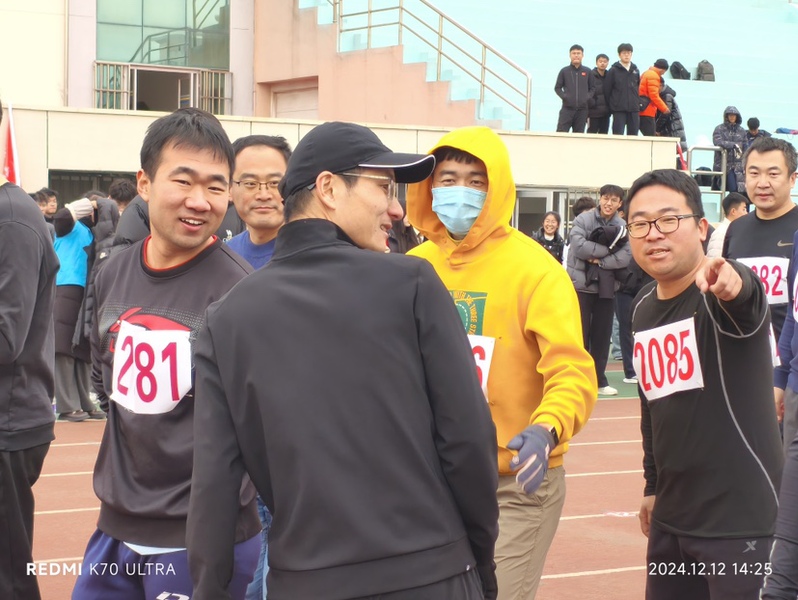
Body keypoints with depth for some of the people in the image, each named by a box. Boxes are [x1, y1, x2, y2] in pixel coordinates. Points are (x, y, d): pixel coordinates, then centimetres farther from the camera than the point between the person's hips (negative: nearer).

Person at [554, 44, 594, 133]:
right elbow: (557, 87, 8)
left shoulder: (587, 72, 7)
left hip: (582, 109, 2)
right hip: (567, 108, -1)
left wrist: (588, 97, -3)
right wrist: (564, 96, -8)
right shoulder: (564, 71, 4)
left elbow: (592, 88, 14)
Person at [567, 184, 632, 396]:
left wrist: (599, 260, -16)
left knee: (602, 335, 9)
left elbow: (626, 256, -8)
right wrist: (608, 249, -16)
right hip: (581, 284, -3)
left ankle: (599, 380, 18)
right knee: (580, 333, 0)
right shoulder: (583, 219, -3)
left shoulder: (623, 227, 4)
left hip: (607, 288, 3)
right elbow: (578, 245, -18)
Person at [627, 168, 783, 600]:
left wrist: (733, 283, -61)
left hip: (740, 515, -7)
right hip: (671, 516, 7)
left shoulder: (721, 296, -15)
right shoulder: (643, 309, 7)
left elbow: (746, 299, -40)